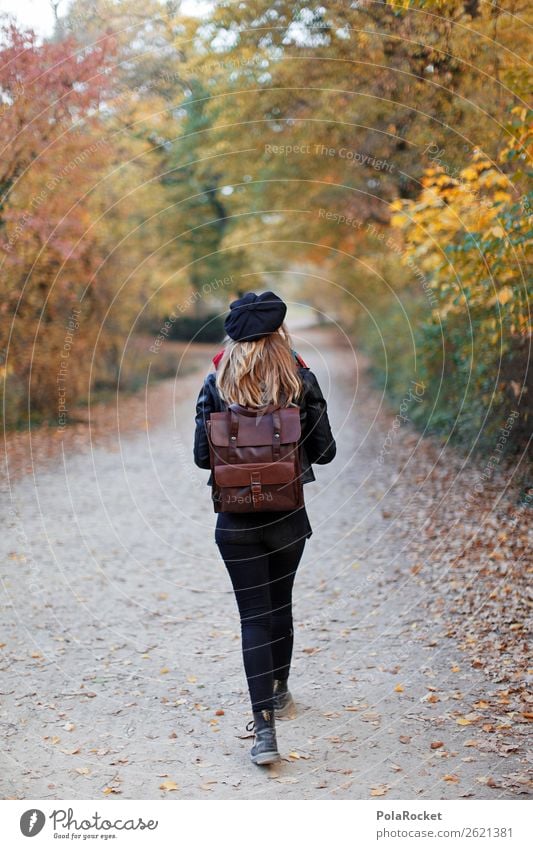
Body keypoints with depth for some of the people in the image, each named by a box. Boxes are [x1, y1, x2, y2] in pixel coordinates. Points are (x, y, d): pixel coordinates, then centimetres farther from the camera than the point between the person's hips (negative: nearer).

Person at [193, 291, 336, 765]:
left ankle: (265, 728, -6)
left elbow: (202, 455, -4)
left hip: (236, 518, -1)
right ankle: (279, 694, 41)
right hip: (288, 515, 1)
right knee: (281, 605, 21)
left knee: (254, 615, 2)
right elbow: (324, 451, -4)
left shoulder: (216, 383, -6)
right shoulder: (301, 380, -7)